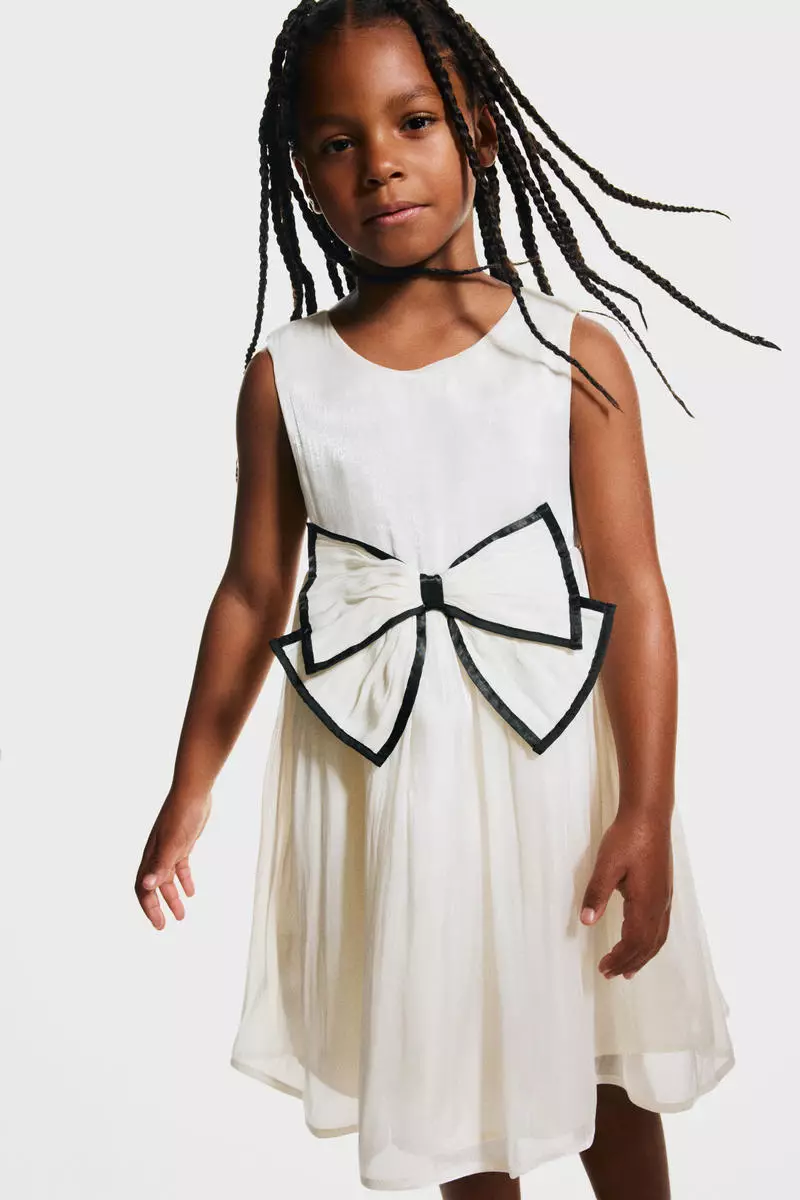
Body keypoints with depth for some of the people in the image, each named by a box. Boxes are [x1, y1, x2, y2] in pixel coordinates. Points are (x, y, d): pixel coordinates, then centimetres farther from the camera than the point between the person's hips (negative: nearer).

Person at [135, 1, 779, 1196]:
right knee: (447, 1069, 18)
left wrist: (648, 813, -10)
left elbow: (632, 590, -8)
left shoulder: (575, 350, -7)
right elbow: (253, 593, 4)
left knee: (608, 1066, 17)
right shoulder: (284, 374, -3)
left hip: (553, 755, -1)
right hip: (379, 773, 1)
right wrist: (189, 789, 9)